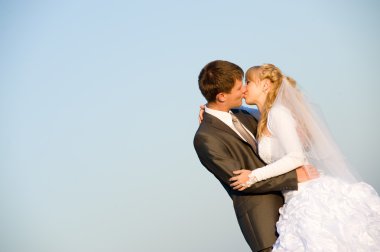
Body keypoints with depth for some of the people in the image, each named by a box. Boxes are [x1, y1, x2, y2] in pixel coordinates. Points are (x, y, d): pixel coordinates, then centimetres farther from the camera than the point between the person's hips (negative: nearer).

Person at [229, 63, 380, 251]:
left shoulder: (278, 112, -7)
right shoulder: (263, 122, 19)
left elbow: (296, 157, -16)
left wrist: (254, 176, -14)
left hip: (312, 196, -8)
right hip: (298, 205, 8)